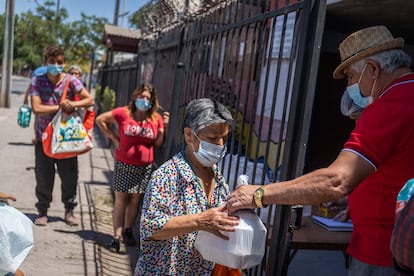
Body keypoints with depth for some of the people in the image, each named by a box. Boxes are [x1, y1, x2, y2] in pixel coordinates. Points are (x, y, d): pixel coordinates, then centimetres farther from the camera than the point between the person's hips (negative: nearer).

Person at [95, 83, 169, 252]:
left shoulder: (157, 119, 0)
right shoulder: (124, 113, -7)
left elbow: (158, 144, 2)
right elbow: (100, 120, 3)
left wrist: (164, 127, -12)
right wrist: (113, 137, -3)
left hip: (145, 167, 2)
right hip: (123, 164, -2)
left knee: (135, 200, 12)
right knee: (121, 199, 1)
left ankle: (128, 231, 27)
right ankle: (117, 235, 7)